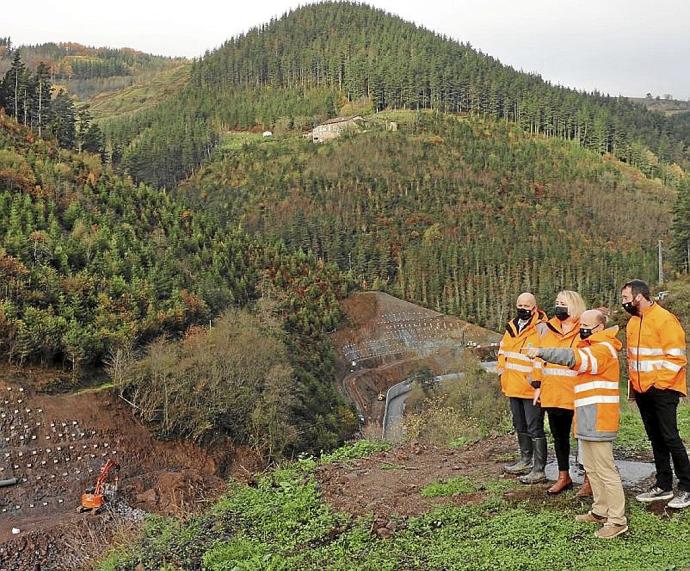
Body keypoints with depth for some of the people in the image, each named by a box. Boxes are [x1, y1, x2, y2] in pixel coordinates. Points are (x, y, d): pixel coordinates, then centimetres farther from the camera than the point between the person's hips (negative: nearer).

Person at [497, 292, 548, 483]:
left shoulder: (541, 328, -13)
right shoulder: (511, 327, 11)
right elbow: (503, 350, 23)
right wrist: (502, 370, 14)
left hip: (531, 388, -8)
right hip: (513, 386, 8)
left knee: (534, 428, -3)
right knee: (520, 426, 20)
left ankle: (539, 469, 4)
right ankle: (525, 460, 36)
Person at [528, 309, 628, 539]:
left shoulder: (603, 349, -14)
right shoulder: (592, 348, 20)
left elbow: (574, 357, -31)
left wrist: (542, 352, -40)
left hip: (598, 421, -10)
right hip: (588, 420, 10)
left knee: (605, 471, -6)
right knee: (591, 468, 17)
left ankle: (618, 520, -1)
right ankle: (600, 511, 27)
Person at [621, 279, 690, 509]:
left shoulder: (664, 319, -14)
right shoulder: (633, 322, 12)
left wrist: (659, 383, -16)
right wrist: (634, 382, 13)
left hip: (662, 390, -8)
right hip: (642, 391, 8)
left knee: (670, 438, -5)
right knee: (655, 439, 12)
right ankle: (663, 485, 21)